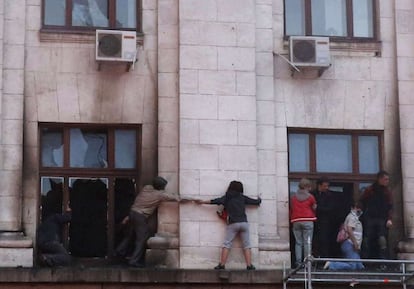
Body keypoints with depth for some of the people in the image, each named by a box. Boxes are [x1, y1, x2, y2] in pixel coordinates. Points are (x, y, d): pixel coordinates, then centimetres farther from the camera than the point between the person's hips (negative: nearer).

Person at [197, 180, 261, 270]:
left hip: (233, 223, -2)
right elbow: (256, 202, 17)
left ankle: (222, 264, -8)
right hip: (244, 223, 2)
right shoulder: (242, 197, 10)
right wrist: (259, 199, 40)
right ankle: (249, 265, -4)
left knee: (226, 244, 0)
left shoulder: (226, 198, 5)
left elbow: (215, 201, 1)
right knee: (246, 245, 4)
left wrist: (203, 202, 12)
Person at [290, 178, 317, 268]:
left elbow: (291, 210, 12)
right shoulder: (310, 197, 0)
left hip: (296, 222, 3)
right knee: (307, 242, -4)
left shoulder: (293, 198, 9)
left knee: (298, 242, 5)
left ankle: (298, 262, -1)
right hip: (308, 221, -3)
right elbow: (314, 208, 7)